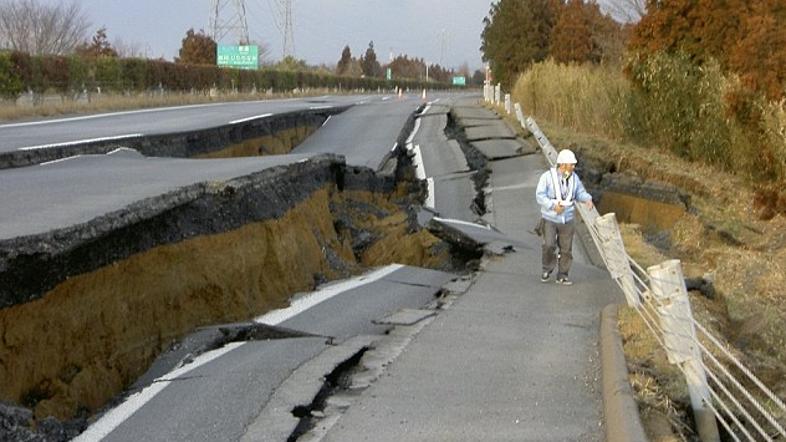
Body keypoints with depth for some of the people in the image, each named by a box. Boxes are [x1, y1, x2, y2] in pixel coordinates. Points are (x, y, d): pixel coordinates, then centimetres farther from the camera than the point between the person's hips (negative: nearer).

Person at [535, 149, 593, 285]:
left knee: (566, 249, 4)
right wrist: (553, 206, -25)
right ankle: (547, 269, 10)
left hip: (567, 219, 4)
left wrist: (588, 199, -14)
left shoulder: (574, 178, 2)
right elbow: (540, 195, -14)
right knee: (549, 245, -15)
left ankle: (562, 275, 16)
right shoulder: (548, 176, -12)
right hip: (549, 219, -4)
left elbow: (580, 192, 8)